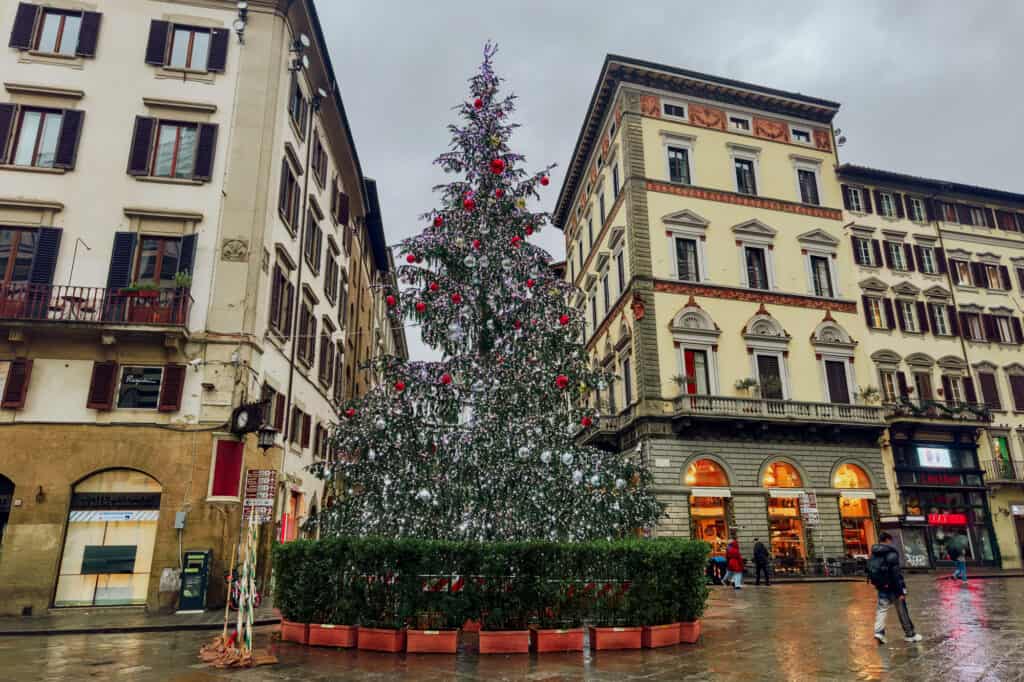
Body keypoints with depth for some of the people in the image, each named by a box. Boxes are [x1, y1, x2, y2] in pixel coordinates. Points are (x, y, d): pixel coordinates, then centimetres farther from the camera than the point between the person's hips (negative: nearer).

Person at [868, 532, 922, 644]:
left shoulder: (873, 554, 6)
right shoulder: (891, 554, -16)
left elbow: (870, 571, 10)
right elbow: (896, 573, -19)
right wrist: (901, 591, -16)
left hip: (882, 587, 6)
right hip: (893, 587, -6)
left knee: (882, 608, 8)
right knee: (902, 610, 8)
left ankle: (879, 631, -6)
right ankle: (909, 634, 21)